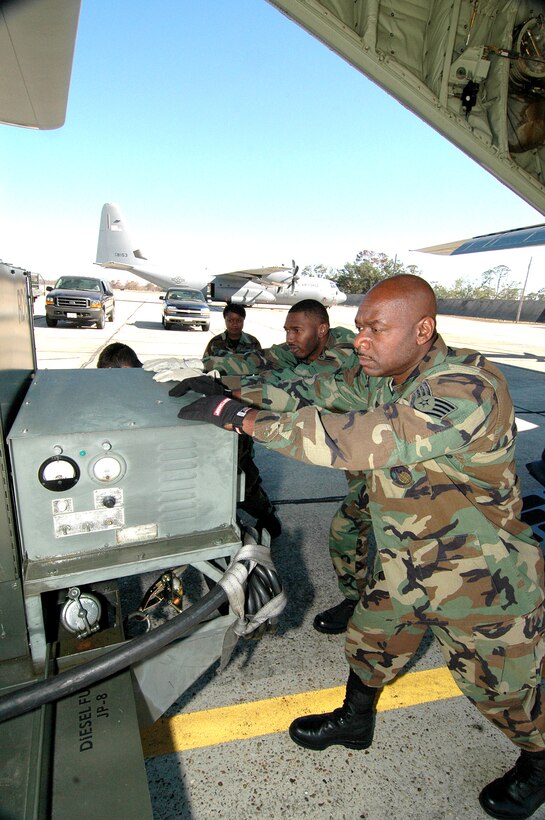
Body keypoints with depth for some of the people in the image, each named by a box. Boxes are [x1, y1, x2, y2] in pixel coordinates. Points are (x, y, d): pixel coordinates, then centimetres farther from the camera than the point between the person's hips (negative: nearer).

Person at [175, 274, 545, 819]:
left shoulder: (469, 389, -33)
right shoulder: (381, 383, -5)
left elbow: (356, 440, -43)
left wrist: (242, 417, -39)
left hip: (481, 581, -6)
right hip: (404, 566, 7)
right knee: (368, 646, 21)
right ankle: (355, 722, 51)